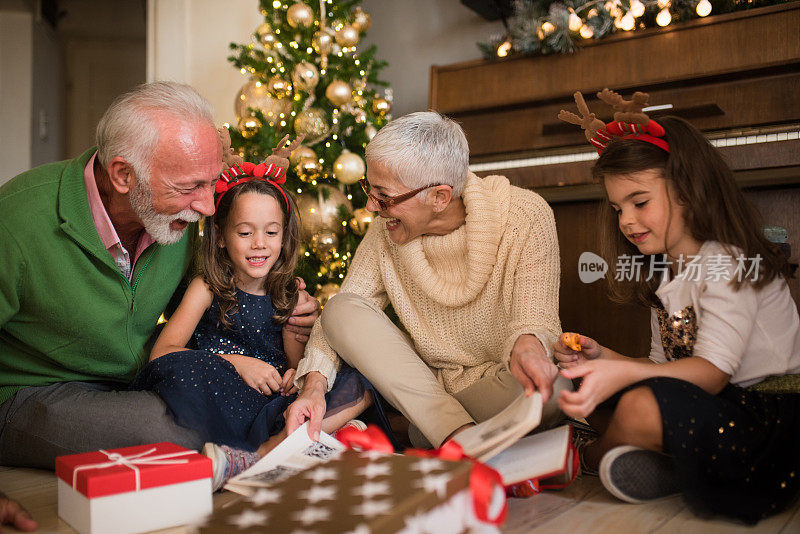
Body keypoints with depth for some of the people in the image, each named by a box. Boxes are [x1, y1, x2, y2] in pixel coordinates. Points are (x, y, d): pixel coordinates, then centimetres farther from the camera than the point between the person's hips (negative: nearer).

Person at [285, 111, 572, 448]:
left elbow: (536, 318, -21)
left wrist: (527, 346, -46)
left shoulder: (527, 218, -17)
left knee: (548, 393, -38)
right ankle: (458, 433, -22)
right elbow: (342, 312, -4)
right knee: (340, 310, -16)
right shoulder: (388, 229, -6)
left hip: (501, 382, -3)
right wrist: (314, 385, -20)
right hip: (426, 382, 4)